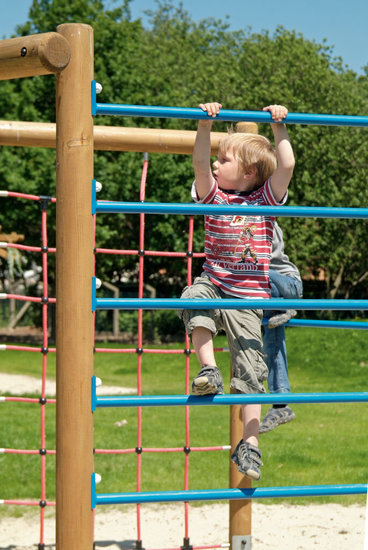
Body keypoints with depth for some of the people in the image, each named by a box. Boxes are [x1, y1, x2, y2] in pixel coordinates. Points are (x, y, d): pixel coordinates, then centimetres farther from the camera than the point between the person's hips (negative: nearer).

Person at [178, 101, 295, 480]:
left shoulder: (266, 198, 3)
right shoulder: (214, 196, 5)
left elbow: (286, 166, -9)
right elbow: (200, 165, -11)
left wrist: (279, 127, -8)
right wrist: (205, 126, -20)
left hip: (248, 298, -1)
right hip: (214, 285, 1)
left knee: (249, 372, -5)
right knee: (193, 300, -36)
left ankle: (249, 443, -1)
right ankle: (208, 369, -29)